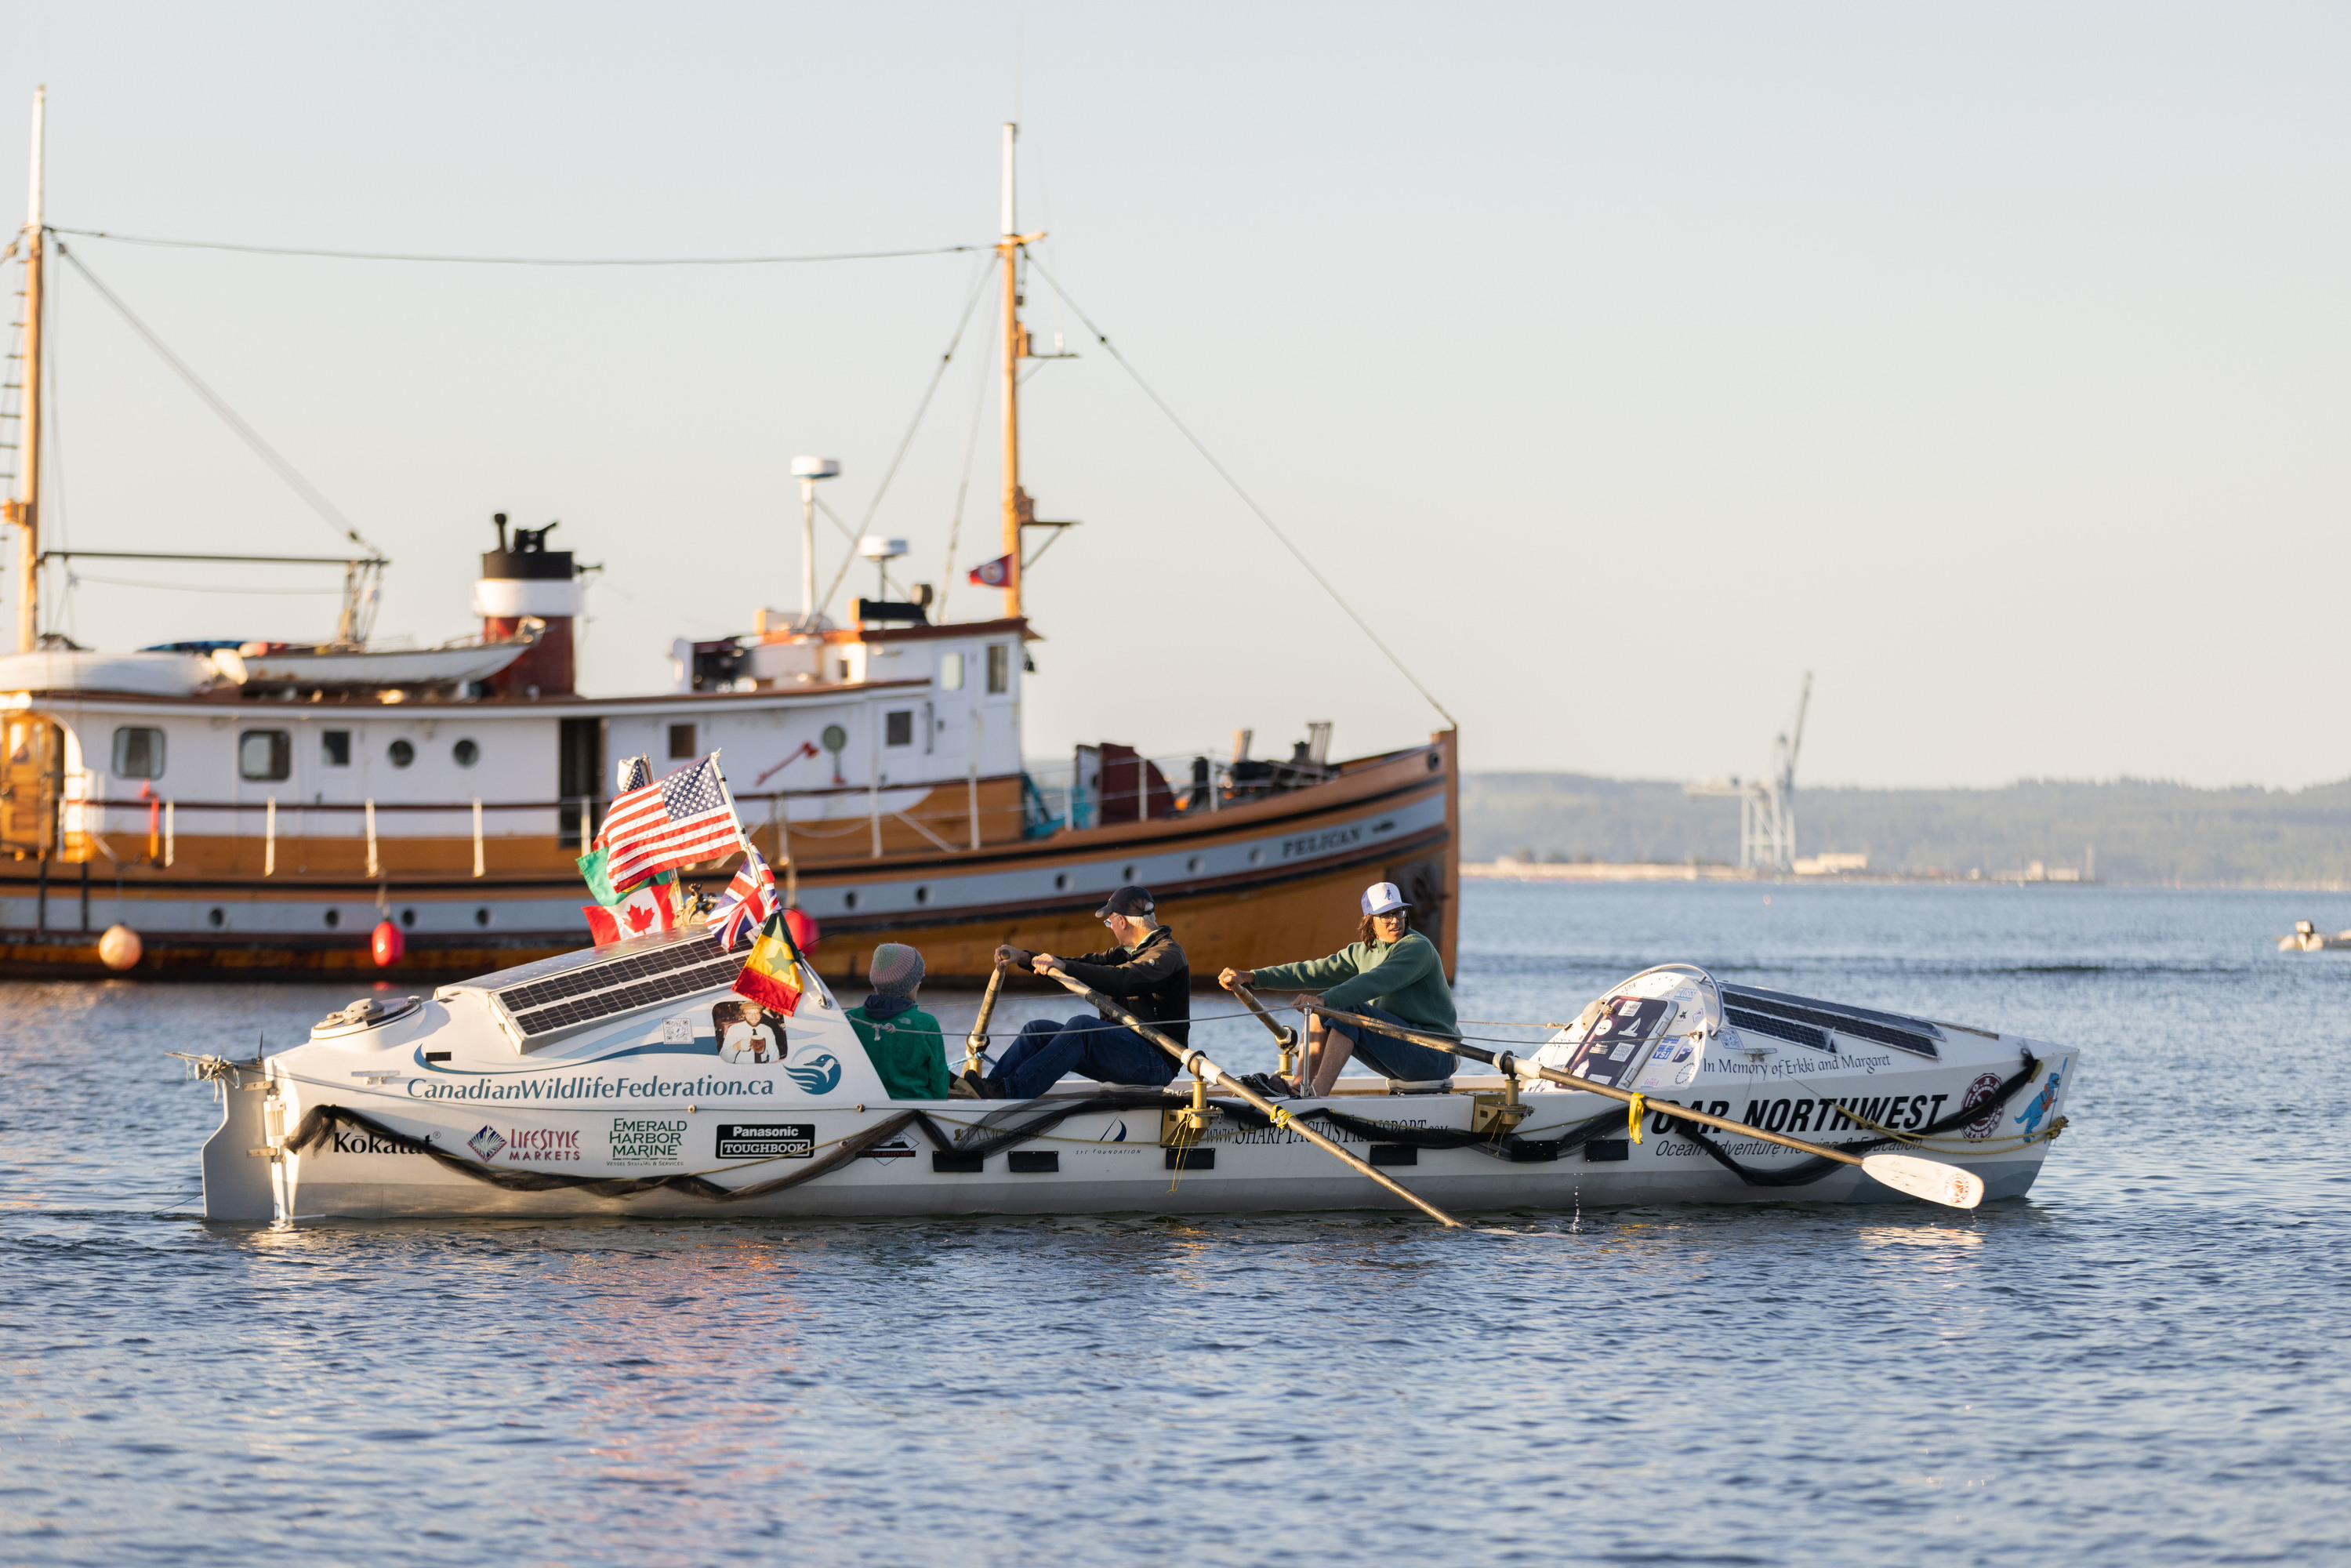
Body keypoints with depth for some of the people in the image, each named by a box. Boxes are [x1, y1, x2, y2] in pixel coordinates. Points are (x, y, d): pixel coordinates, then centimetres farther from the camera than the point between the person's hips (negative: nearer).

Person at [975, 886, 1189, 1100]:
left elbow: (1122, 980, -26)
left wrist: (1064, 966, -32)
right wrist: (1023, 958, 6)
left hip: (1155, 1062, -9)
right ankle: (993, 1085, -22)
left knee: (1081, 1026, -33)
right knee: (1037, 1029, -2)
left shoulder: (1168, 954, -10)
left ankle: (1008, 1091, -42)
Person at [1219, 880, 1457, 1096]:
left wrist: (1325, 1000, -43)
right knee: (1320, 1015, 1)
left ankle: (1316, 1095, -32)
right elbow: (1314, 971, 8)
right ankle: (1296, 1089, -8)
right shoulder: (1363, 952, 11)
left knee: (1347, 1010, -25)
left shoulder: (1418, 947, -15)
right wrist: (1252, 977, 0)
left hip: (1434, 1055, -8)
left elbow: (1376, 981, -31)